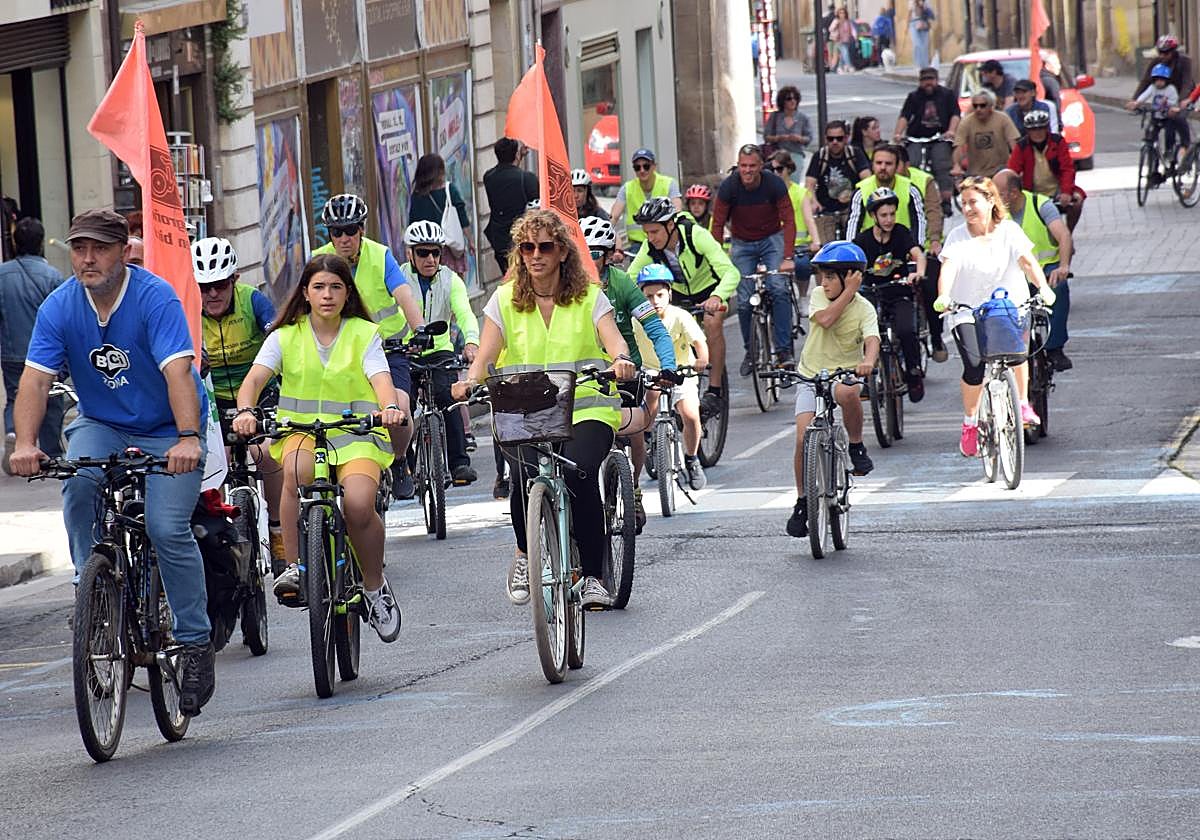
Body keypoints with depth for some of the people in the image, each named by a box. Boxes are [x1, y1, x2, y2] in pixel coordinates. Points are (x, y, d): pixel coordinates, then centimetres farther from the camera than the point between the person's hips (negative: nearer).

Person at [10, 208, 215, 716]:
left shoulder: (156, 299, -22)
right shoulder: (60, 307, -10)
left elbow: (178, 371, -33)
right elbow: (35, 379, -18)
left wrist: (187, 439, -48)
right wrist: (25, 444, -35)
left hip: (167, 431, -3)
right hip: (101, 426, 3)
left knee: (167, 528, -18)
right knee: (78, 483, -28)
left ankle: (195, 641, -2)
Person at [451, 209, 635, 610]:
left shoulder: (589, 298, 7)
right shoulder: (505, 300, 10)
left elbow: (613, 339, -9)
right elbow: (486, 354, -2)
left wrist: (621, 360, -34)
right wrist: (470, 381, -25)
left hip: (584, 410, -1)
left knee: (580, 472, -30)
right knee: (527, 472, -29)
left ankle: (594, 577, -15)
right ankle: (525, 553, 1)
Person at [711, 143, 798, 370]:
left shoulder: (774, 184, -19)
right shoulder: (729, 187, -18)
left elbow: (789, 221, -18)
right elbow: (718, 224, -13)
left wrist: (787, 258, -29)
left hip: (772, 240, -1)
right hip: (742, 244, 1)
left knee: (779, 289, -21)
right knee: (745, 301, -7)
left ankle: (783, 350, -17)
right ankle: (751, 351, 12)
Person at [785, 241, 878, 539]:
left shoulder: (864, 308, -8)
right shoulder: (818, 296, -2)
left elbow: (872, 339, -24)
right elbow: (825, 319, -23)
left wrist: (868, 361, -46)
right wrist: (849, 292, -20)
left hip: (845, 373, -2)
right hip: (811, 376, 2)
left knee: (847, 393, -40)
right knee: (804, 438, -14)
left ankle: (857, 447, -14)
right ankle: (802, 501, 3)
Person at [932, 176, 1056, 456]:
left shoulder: (1009, 231, -1)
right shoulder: (958, 237, -3)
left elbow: (1028, 262, -14)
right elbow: (948, 268, -18)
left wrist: (1043, 287, -33)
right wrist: (943, 297, -38)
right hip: (968, 311, 0)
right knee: (974, 367, -19)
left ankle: (1023, 403, -11)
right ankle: (970, 423, 5)